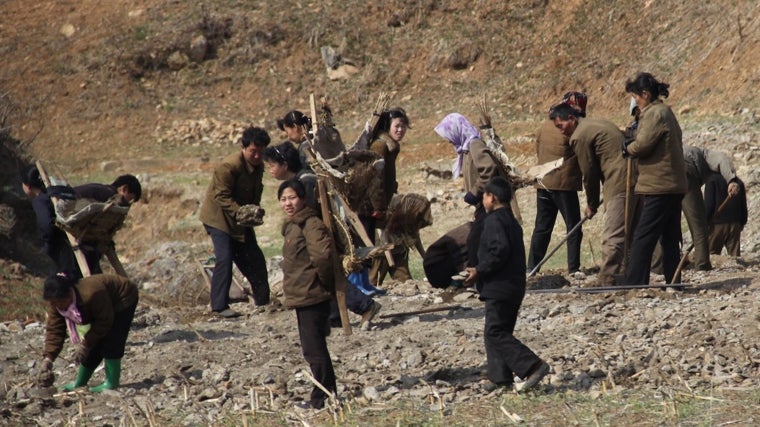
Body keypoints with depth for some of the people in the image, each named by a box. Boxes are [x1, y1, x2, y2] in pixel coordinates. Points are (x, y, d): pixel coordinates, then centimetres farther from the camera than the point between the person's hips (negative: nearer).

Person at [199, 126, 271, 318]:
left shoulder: (258, 167, 2)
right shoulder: (229, 166, -24)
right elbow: (221, 197, -25)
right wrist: (240, 211, -35)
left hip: (241, 219, 8)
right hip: (219, 217, -8)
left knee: (255, 259, 8)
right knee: (224, 259, -18)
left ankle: (263, 301, 21)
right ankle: (219, 306, -14)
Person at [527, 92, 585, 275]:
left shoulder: (545, 125, 9)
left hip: (543, 183, 6)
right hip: (564, 184, -6)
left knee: (542, 228, 11)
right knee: (573, 227, 2)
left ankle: (532, 267, 8)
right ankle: (574, 268, -2)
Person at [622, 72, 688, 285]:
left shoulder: (655, 114, -13)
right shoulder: (666, 112, 19)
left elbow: (642, 145, -19)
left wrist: (627, 148, 1)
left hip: (659, 187, -10)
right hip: (674, 186, 10)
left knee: (642, 239, -10)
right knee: (670, 240, 12)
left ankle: (634, 285, -12)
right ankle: (673, 284, 15)